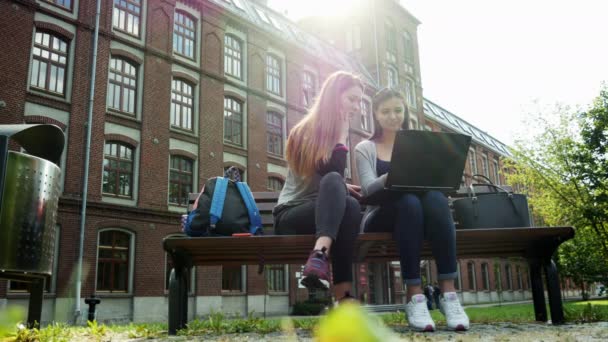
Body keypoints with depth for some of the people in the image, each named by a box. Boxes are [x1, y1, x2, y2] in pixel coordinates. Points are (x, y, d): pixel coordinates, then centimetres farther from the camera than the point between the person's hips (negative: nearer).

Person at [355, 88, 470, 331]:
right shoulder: (365, 148, 10)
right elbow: (369, 188, -9)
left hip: (418, 213, 2)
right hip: (380, 219, -2)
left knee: (436, 198, -33)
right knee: (408, 201, -36)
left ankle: (448, 292, -36)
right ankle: (414, 296, -37)